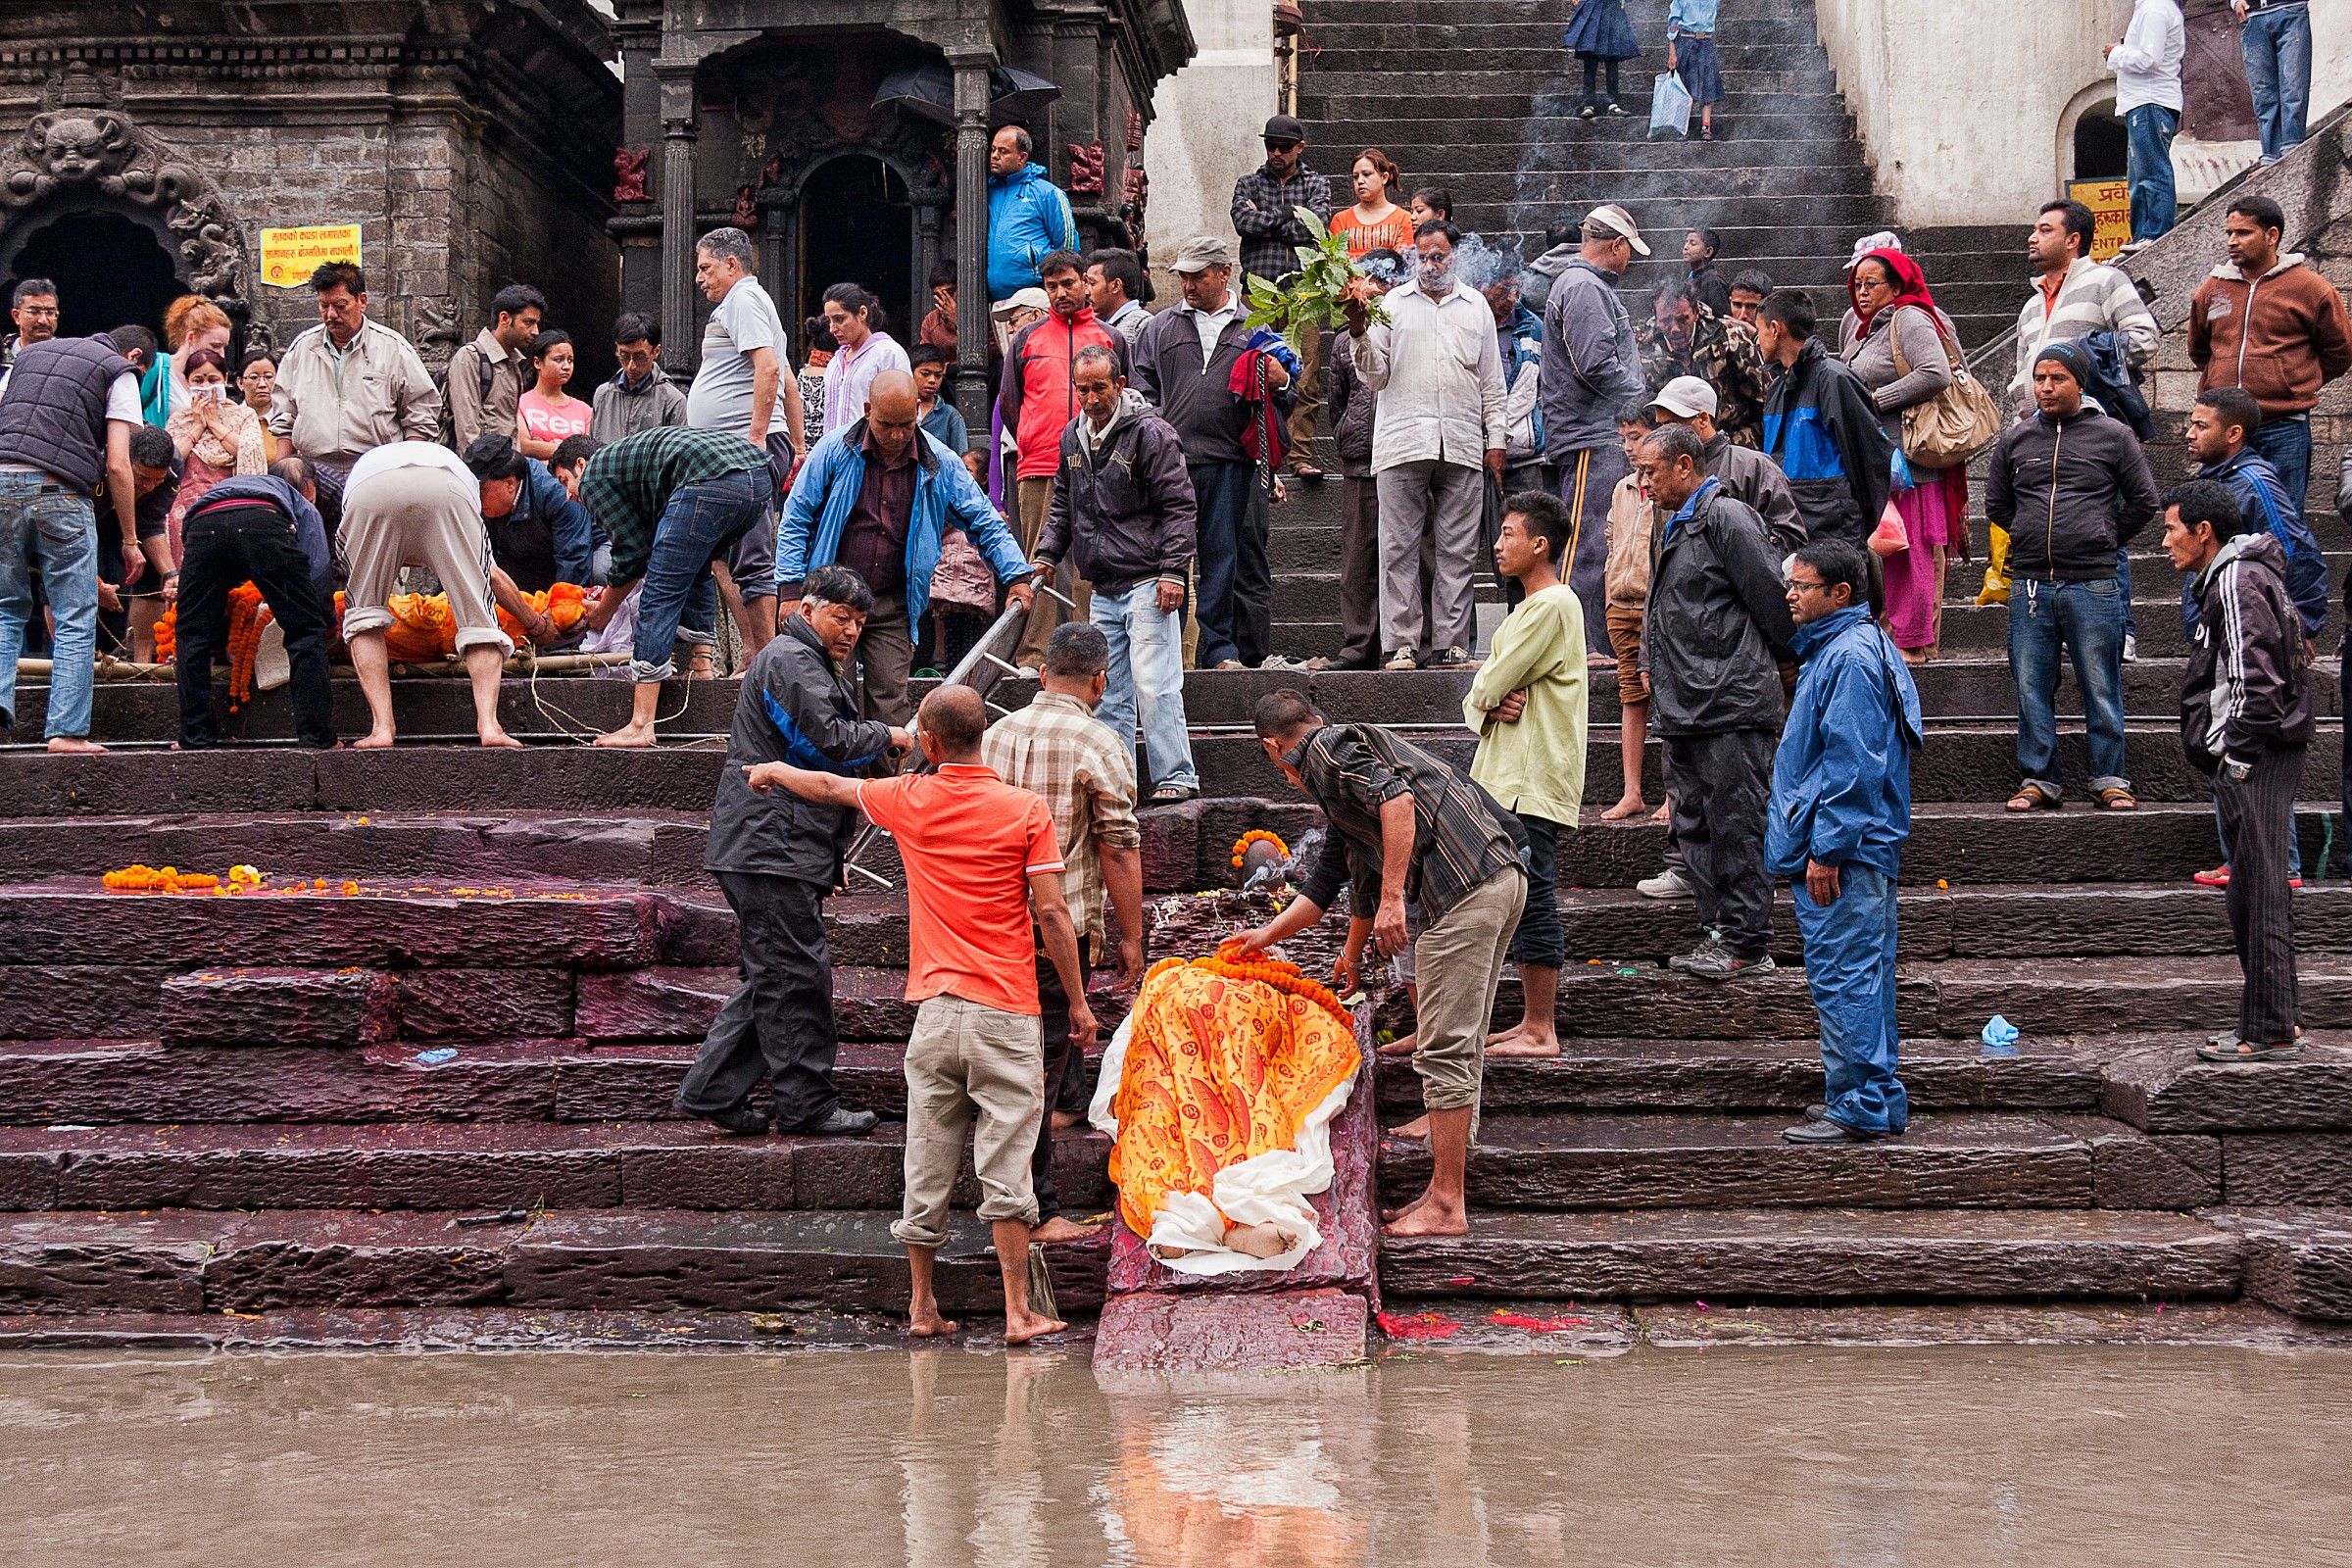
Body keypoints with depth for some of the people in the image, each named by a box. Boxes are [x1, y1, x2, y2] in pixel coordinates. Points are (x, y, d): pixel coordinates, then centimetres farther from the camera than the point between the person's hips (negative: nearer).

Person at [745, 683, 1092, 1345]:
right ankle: (1017, 1312, -4)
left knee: (928, 1166, 9)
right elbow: (1052, 913, -7)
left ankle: (922, 1307, 17)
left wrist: (774, 771, 43)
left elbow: (832, 787, 23)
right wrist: (1079, 1002, 2)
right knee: (1005, 1164, -3)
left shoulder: (910, 799, 3)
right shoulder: (1026, 809, -4)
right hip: (1006, 1014, -2)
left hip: (936, 1010, 2)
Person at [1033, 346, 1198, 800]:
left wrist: (1173, 571, -15)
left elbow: (1179, 507, -9)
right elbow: (1063, 505, 26)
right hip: (1103, 590, 7)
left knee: (1153, 684, -12)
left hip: (1147, 583, -7)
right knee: (1108, 692, 8)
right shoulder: (1073, 437, 14)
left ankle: (1176, 776, -7)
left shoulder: (1150, 433, -8)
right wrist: (1046, 554, 12)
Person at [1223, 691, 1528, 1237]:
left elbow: (1396, 796, -18)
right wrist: (1265, 936, 52)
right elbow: (1328, 880, 41)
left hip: (1465, 887, -10)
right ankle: (1446, 1189, 20)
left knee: (1444, 1051, -6)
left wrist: (1391, 900, -20)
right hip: (1504, 877, 10)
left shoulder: (1326, 748, 2)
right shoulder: (1352, 748, 32)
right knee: (1461, 1046, 14)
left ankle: (1445, 1208, -4)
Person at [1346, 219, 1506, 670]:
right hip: (1403, 442, -1)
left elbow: (1491, 382, 16)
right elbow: (1374, 377, 6)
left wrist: (1496, 440, 10)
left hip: (1462, 445, 2)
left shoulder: (1476, 307, 15)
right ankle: (1401, 645, -1)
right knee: (1399, 549, -3)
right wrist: (1360, 332, -10)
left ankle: (1451, 643, 5)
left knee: (1457, 551, 2)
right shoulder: (1393, 304, 10)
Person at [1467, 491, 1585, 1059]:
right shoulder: (1529, 608, 21)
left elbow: (1488, 686, -16)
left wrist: (1489, 695, 7)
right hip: (1508, 780, 10)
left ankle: (1541, 1033, -5)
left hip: (1533, 784, -10)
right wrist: (1492, 707, -5)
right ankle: (1532, 1023, 16)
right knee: (1523, 905, 11)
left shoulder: (1554, 605, -12)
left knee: (1533, 903, -8)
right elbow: (1475, 698, 17)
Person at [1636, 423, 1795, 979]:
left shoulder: (1727, 518, -11)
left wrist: (1788, 657, 1)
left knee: (1735, 825, -7)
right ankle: (1720, 932, 18)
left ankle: (1749, 944, -2)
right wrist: (1653, 668, 19)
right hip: (1682, 707, 10)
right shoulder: (1672, 527, 19)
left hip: (1731, 704, -10)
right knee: (1694, 825, 11)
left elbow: (1770, 599, -11)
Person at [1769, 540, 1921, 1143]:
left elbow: (1851, 765, -21)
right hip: (1852, 847, 11)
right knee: (1860, 975, 14)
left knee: (1842, 978, -8)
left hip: (1842, 851, -11)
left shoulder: (1850, 657, -16)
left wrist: (1826, 849, -21)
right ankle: (1876, 1100, 21)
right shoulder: (1831, 649, 18)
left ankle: (1862, 1107, -4)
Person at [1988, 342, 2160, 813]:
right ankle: (2037, 779, 12)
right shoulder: (2014, 439, 10)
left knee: (2102, 689, 2)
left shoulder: (2113, 435, 3)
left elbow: (2143, 501, 10)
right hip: (2029, 584, 2)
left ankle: (2110, 779, 9)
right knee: (2032, 689, 4)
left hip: (2093, 583, -2)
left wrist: (2106, 540, 9)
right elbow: (1996, 504, 21)